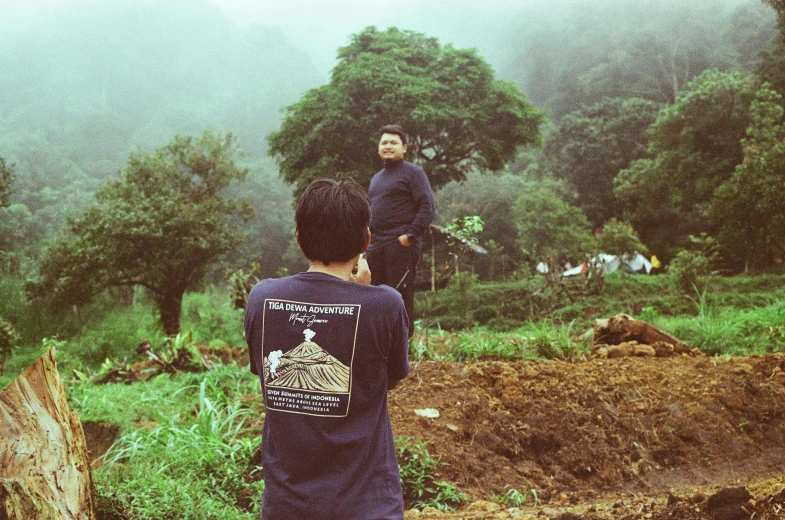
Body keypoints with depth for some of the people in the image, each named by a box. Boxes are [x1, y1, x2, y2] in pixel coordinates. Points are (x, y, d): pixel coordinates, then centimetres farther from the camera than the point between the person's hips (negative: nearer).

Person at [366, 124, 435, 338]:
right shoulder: (376, 178, 24)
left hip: (401, 246, -8)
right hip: (376, 247, 8)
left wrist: (410, 235, -16)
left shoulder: (413, 173, 0)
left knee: (400, 295, -10)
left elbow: (427, 207, -9)